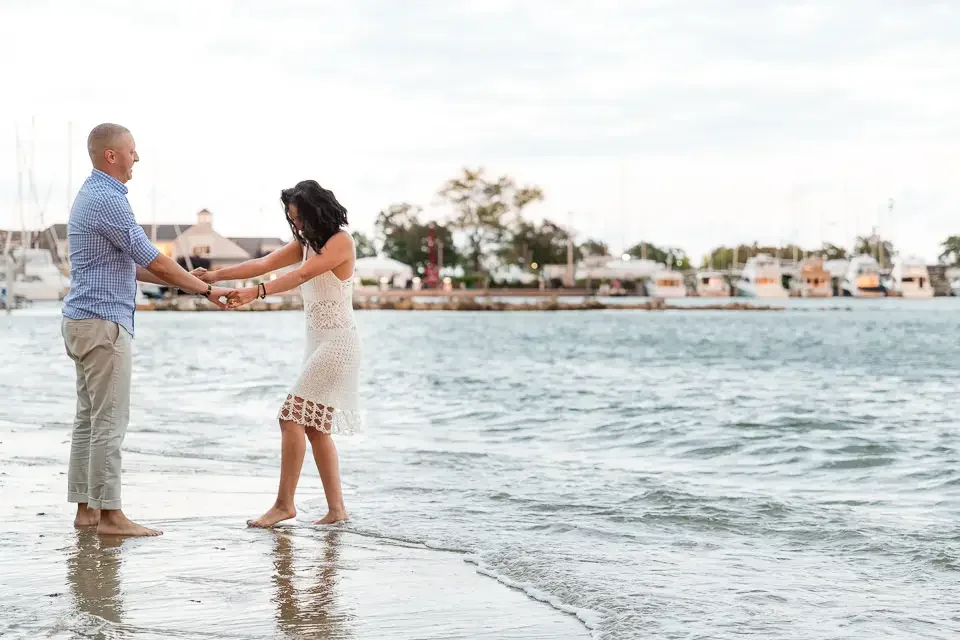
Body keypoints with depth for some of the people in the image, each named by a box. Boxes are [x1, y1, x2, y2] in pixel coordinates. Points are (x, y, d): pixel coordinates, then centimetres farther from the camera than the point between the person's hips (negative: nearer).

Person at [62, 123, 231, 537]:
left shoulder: (92, 195, 17)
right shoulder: (107, 200, -16)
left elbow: (126, 266, 22)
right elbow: (153, 261, -14)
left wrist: (184, 280, 17)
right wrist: (205, 290, -3)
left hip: (83, 323, 11)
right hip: (103, 322, -11)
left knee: (89, 419, 10)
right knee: (110, 421, -8)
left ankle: (86, 508, 13)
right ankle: (109, 514, -6)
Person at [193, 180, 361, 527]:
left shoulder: (341, 241, -12)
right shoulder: (306, 243, 14)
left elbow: (300, 275, -27)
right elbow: (263, 263, 2)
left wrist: (256, 292, -39)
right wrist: (216, 275, -12)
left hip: (337, 342, -10)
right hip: (316, 341, 10)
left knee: (292, 417, -12)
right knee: (314, 426, 8)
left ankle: (284, 504, -6)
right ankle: (336, 508, 12)